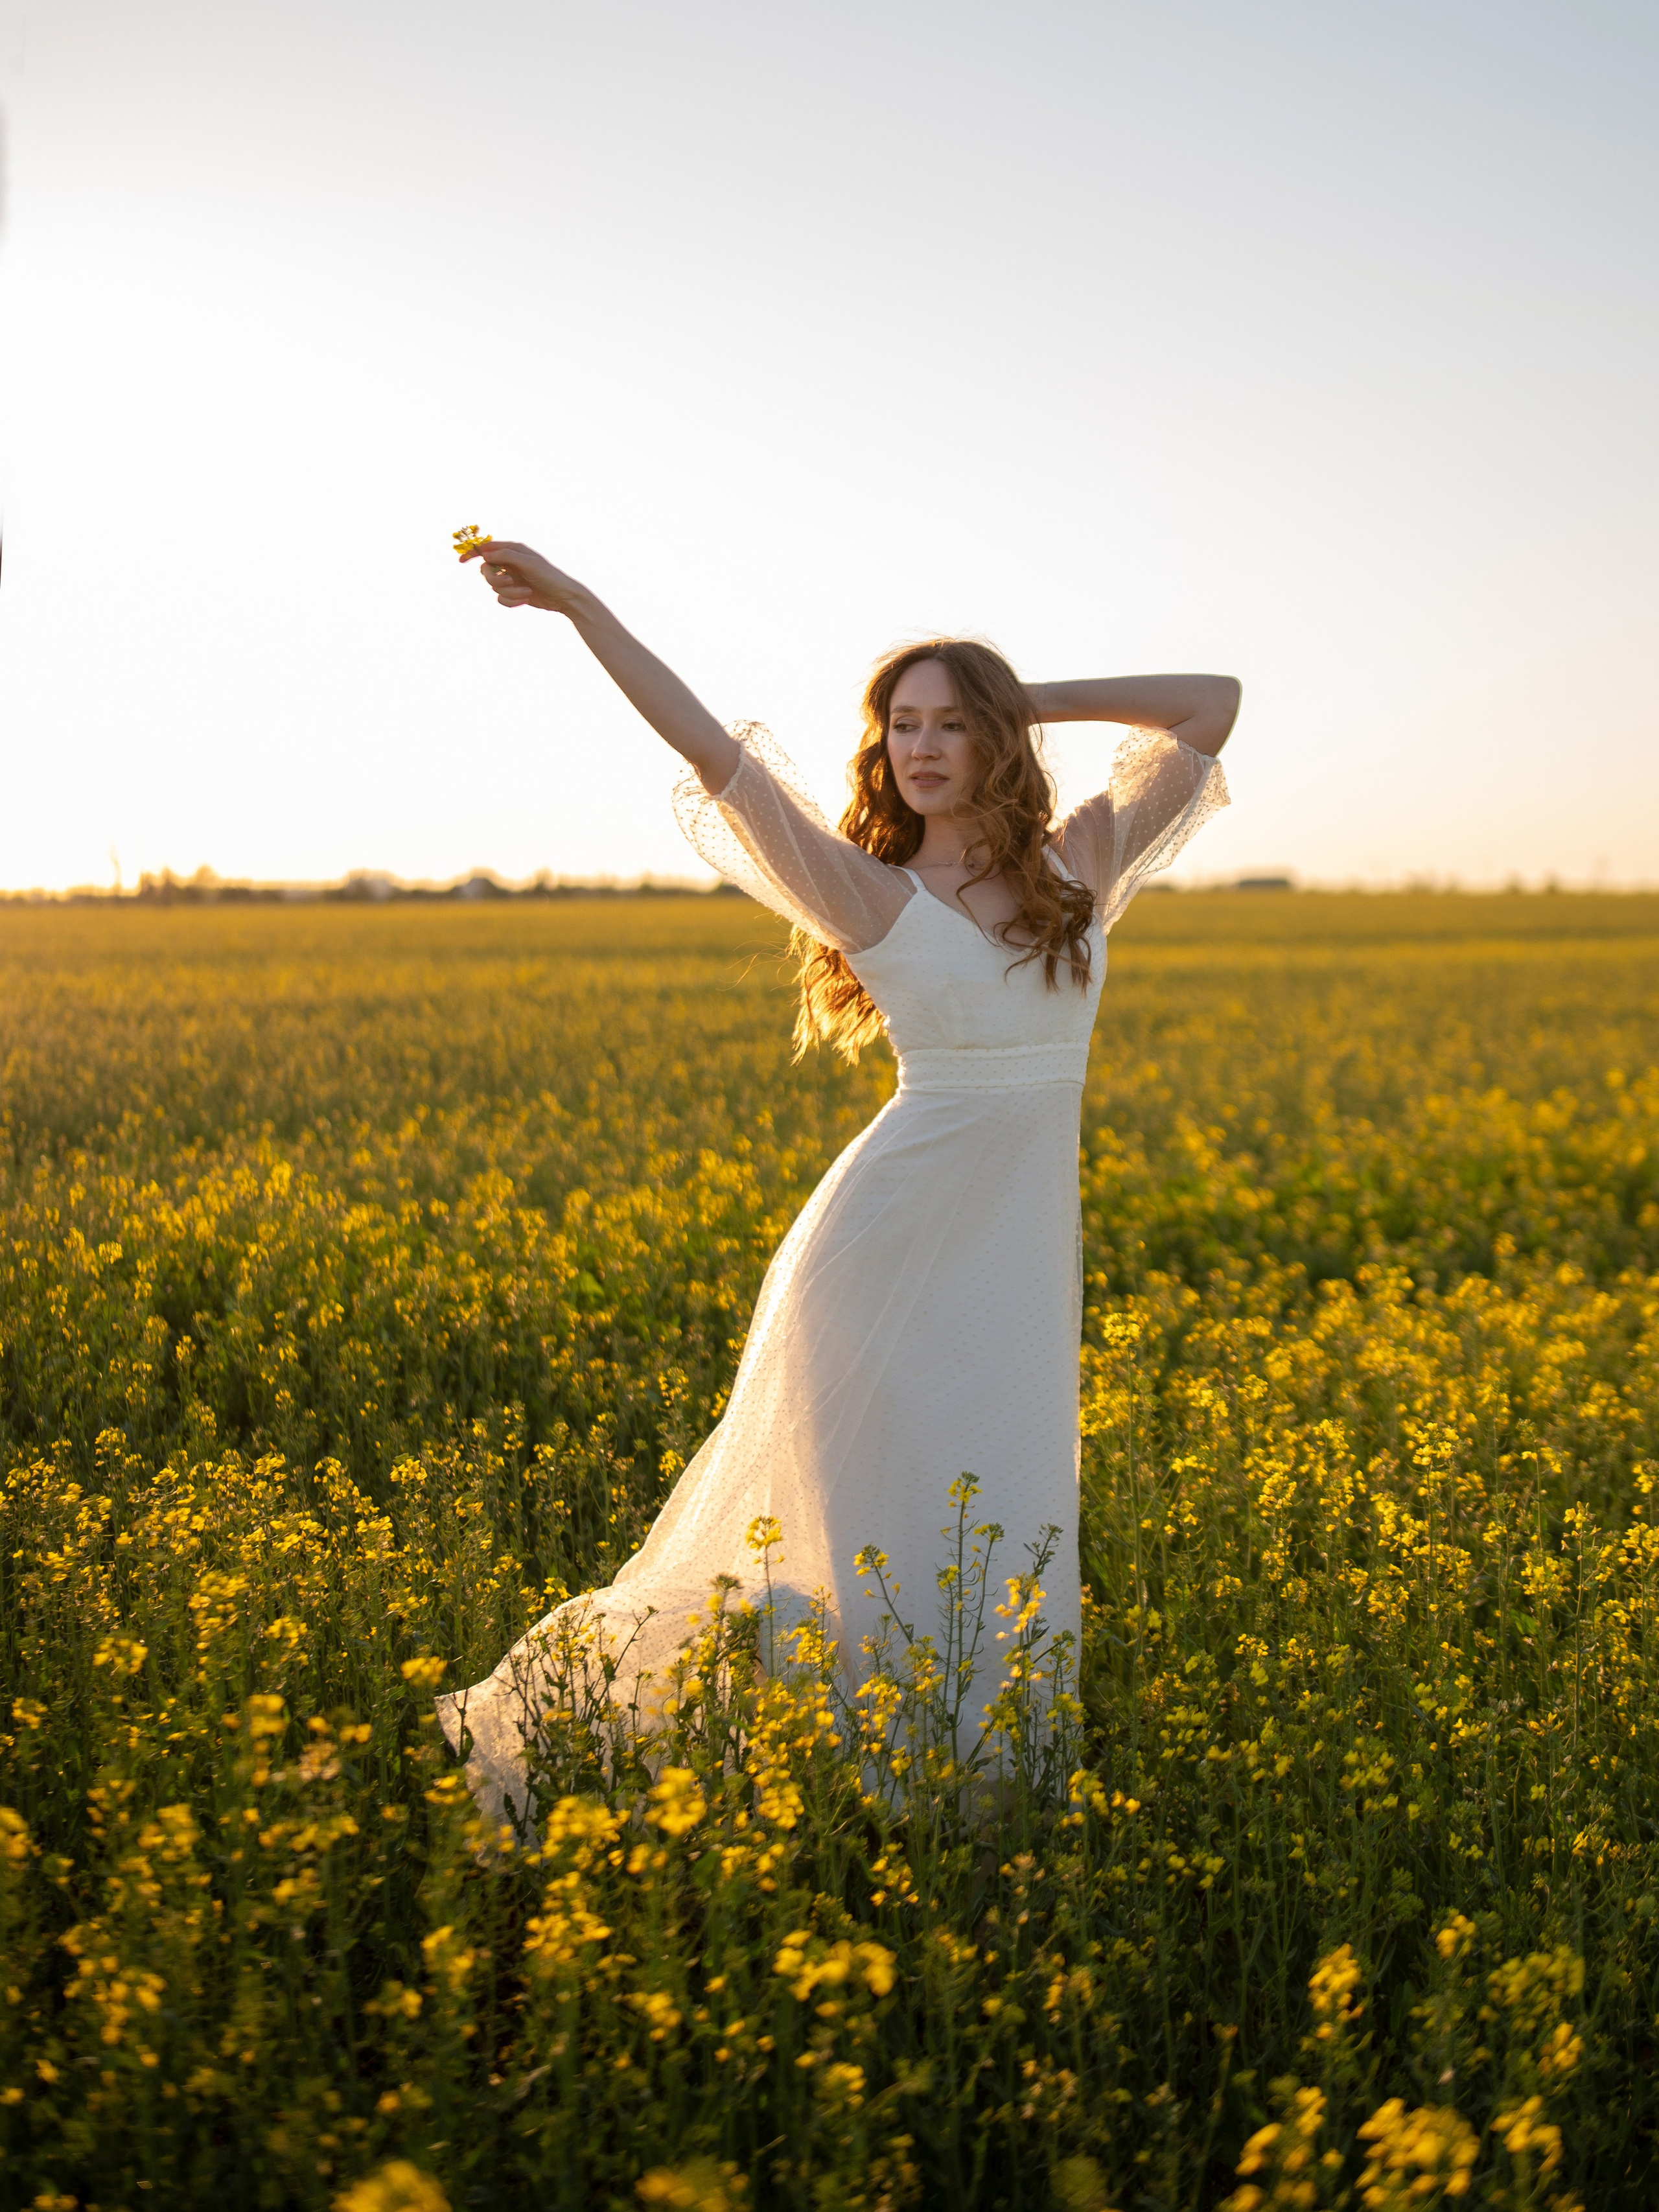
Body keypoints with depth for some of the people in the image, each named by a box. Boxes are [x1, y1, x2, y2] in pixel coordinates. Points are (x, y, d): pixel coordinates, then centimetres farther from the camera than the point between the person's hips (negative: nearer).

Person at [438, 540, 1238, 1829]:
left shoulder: (1086, 870, 6)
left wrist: (1029, 699, 7)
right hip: (887, 1247, -4)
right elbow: (716, 754, -10)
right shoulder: (870, 893, -3)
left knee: (1004, 1549, 5)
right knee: (876, 1538, -1)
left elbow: (1215, 702, 11)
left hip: (1020, 1258, 4)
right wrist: (582, 607, -15)